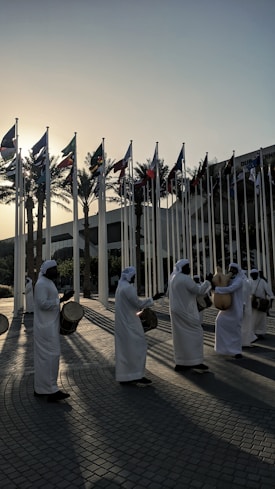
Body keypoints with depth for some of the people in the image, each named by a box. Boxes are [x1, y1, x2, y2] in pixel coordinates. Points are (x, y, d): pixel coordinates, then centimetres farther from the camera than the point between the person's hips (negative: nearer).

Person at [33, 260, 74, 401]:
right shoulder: (41, 284, -16)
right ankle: (51, 391, 0)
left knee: (43, 357, 14)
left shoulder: (48, 283, 15)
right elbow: (43, 304, -24)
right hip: (46, 327, -10)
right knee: (51, 356, -7)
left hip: (49, 326, 10)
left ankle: (40, 388, 24)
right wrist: (61, 299, -22)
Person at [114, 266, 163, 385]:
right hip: (129, 323, -9)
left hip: (121, 323, 9)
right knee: (137, 347, 2)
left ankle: (124, 377, 17)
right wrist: (152, 298, -7)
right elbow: (138, 303, -16)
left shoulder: (120, 287, 12)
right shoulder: (128, 288, -18)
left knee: (123, 349, 12)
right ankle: (137, 375, 7)